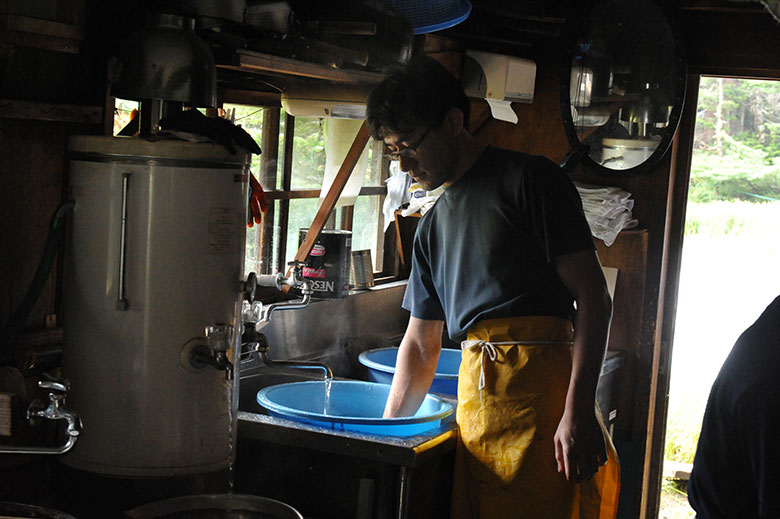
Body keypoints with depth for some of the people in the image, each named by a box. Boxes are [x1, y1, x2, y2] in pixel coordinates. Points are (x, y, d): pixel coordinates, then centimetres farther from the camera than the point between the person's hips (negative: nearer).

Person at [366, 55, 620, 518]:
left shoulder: (528, 180, -3)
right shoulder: (434, 226, 19)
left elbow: (594, 297, -9)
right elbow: (421, 342, 23)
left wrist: (579, 410, -18)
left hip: (542, 394, -6)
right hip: (476, 401, 6)